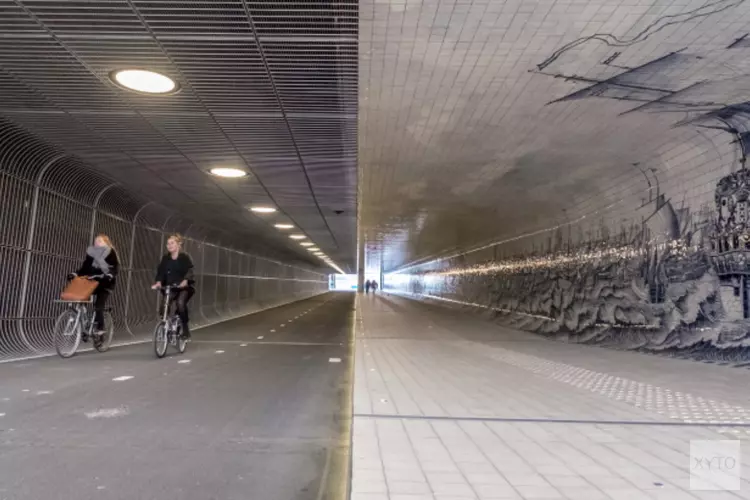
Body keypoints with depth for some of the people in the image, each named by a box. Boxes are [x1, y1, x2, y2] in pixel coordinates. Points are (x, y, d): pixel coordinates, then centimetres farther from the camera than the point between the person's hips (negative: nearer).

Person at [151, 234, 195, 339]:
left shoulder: (185, 257, -7)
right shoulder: (165, 258, 4)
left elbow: (189, 271, -19)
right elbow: (161, 271, -4)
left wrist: (185, 281, -38)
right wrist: (158, 282, -24)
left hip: (184, 287, -4)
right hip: (170, 287, 4)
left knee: (180, 303, -30)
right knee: (163, 306, -16)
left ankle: (185, 328, -13)